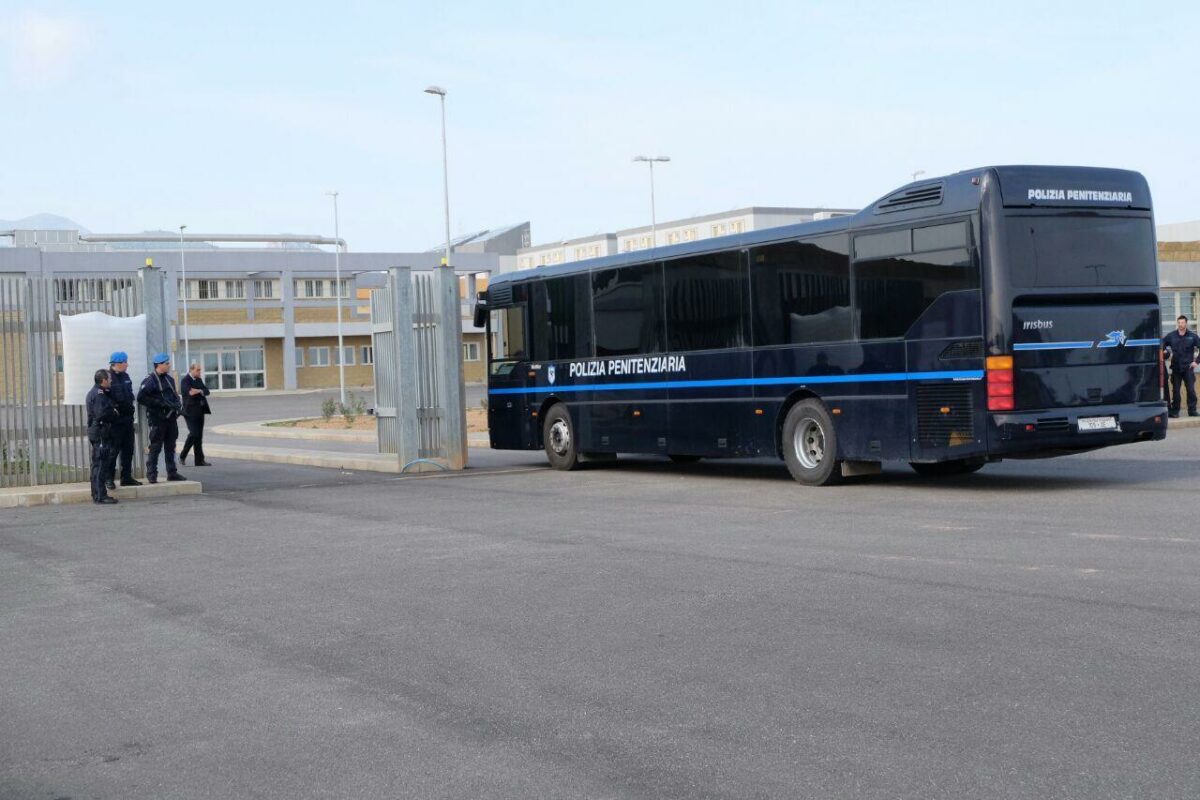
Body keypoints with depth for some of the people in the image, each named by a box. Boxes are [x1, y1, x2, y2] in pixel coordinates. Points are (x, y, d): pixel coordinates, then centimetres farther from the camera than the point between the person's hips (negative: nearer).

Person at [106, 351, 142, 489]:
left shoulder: (125, 377, 15)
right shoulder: (108, 377, -11)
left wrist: (133, 413, 19)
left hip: (127, 418, 8)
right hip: (115, 420, -8)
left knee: (128, 449, 11)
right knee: (113, 449, -5)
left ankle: (127, 477, 19)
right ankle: (109, 478, 1)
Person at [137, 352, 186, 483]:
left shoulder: (169, 379, 15)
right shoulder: (150, 380, -10)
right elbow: (141, 398, -18)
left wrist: (178, 404, 5)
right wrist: (160, 403, -20)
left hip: (171, 417, 7)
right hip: (158, 419, -7)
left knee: (170, 446, 12)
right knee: (155, 447, -4)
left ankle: (172, 473, 18)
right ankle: (152, 474, 0)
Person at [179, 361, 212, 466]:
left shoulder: (199, 380, 17)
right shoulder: (185, 381, -8)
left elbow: (206, 391, 7)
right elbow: (190, 393, -21)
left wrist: (199, 391, -12)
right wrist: (201, 392, -11)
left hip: (199, 411, 7)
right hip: (190, 412, -7)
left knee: (199, 436, 6)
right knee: (194, 434, -15)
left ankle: (199, 460, 7)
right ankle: (182, 456, 2)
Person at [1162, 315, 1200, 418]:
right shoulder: (1171, 336, 4)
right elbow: (1162, 345, 13)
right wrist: (1164, 351, -7)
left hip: (1188, 367, -1)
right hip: (1176, 368, 1)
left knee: (1191, 390, -3)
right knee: (1175, 391, 3)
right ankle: (1174, 411, 9)